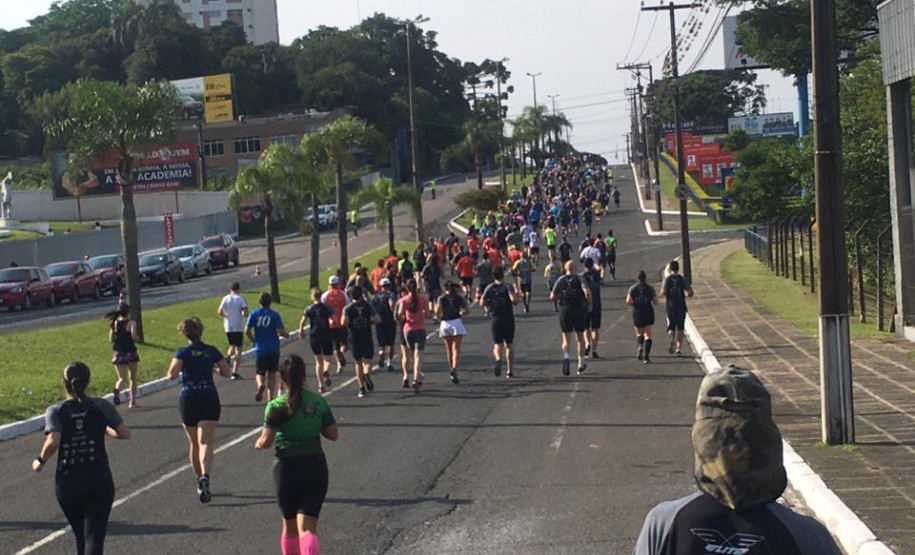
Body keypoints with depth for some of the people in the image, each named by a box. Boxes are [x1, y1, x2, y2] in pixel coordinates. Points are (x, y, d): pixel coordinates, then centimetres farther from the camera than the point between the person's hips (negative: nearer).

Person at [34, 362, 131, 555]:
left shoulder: (55, 412, -5)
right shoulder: (102, 406, -2)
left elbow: (53, 442, -20)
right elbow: (125, 434, 0)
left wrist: (40, 461, -2)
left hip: (67, 484, 1)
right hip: (99, 481, -1)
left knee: (81, 537, 20)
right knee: (94, 539, -5)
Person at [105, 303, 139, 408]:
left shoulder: (114, 324, 2)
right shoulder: (131, 323, -9)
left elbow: (111, 340, 2)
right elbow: (134, 337, -21)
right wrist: (138, 338, 1)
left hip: (119, 354, 3)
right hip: (131, 353, -3)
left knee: (122, 378, 6)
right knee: (133, 378, 14)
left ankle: (117, 390, -29)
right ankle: (132, 402, 15)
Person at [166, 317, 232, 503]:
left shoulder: (183, 353, -3)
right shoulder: (211, 351, 3)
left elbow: (172, 374, -16)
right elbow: (227, 372, 10)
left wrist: (170, 374, 6)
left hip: (188, 400, 0)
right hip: (209, 399, 0)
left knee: (193, 444, 16)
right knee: (206, 442, -9)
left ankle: (200, 480, 27)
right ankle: (205, 476, -33)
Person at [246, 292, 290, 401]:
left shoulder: (254, 314, 0)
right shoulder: (275, 315, -5)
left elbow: (247, 330, -4)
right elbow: (280, 332, -13)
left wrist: (253, 340, 14)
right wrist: (286, 334, 9)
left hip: (260, 349, 0)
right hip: (273, 349, 0)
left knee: (259, 373, 9)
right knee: (272, 374, 12)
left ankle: (260, 385, -24)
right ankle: (270, 398, 9)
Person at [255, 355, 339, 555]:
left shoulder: (276, 406, -7)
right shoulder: (319, 402, 0)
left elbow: (266, 441, -9)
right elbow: (333, 435, 5)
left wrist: (258, 444, 13)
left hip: (287, 467, -1)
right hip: (315, 466, 1)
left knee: (289, 526, 19)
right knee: (307, 527, -4)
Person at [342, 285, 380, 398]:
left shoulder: (348, 309, -3)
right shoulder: (368, 307, 1)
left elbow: (344, 323, -17)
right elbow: (378, 319, -6)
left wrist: (348, 325, 5)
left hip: (354, 339, 0)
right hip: (367, 339, 0)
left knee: (358, 364, 12)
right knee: (367, 362, 3)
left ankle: (362, 388, 8)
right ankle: (367, 374, -31)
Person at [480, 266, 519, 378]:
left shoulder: (489, 288, 3)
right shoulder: (508, 286, -3)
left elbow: (482, 303, -4)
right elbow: (514, 299, -20)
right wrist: (515, 302, 3)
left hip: (496, 319, 0)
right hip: (508, 319, 0)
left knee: (497, 344, 2)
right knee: (509, 345, 12)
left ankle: (498, 359, -31)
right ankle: (510, 371, 13)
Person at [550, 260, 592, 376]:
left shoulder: (560, 280, 4)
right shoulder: (579, 279, -2)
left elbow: (552, 297, 1)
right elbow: (587, 292, -18)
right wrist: (589, 305, -4)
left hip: (564, 311, 1)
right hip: (579, 311, -1)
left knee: (566, 340, 4)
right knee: (580, 338, 16)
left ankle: (566, 357, -27)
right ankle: (581, 365, 21)